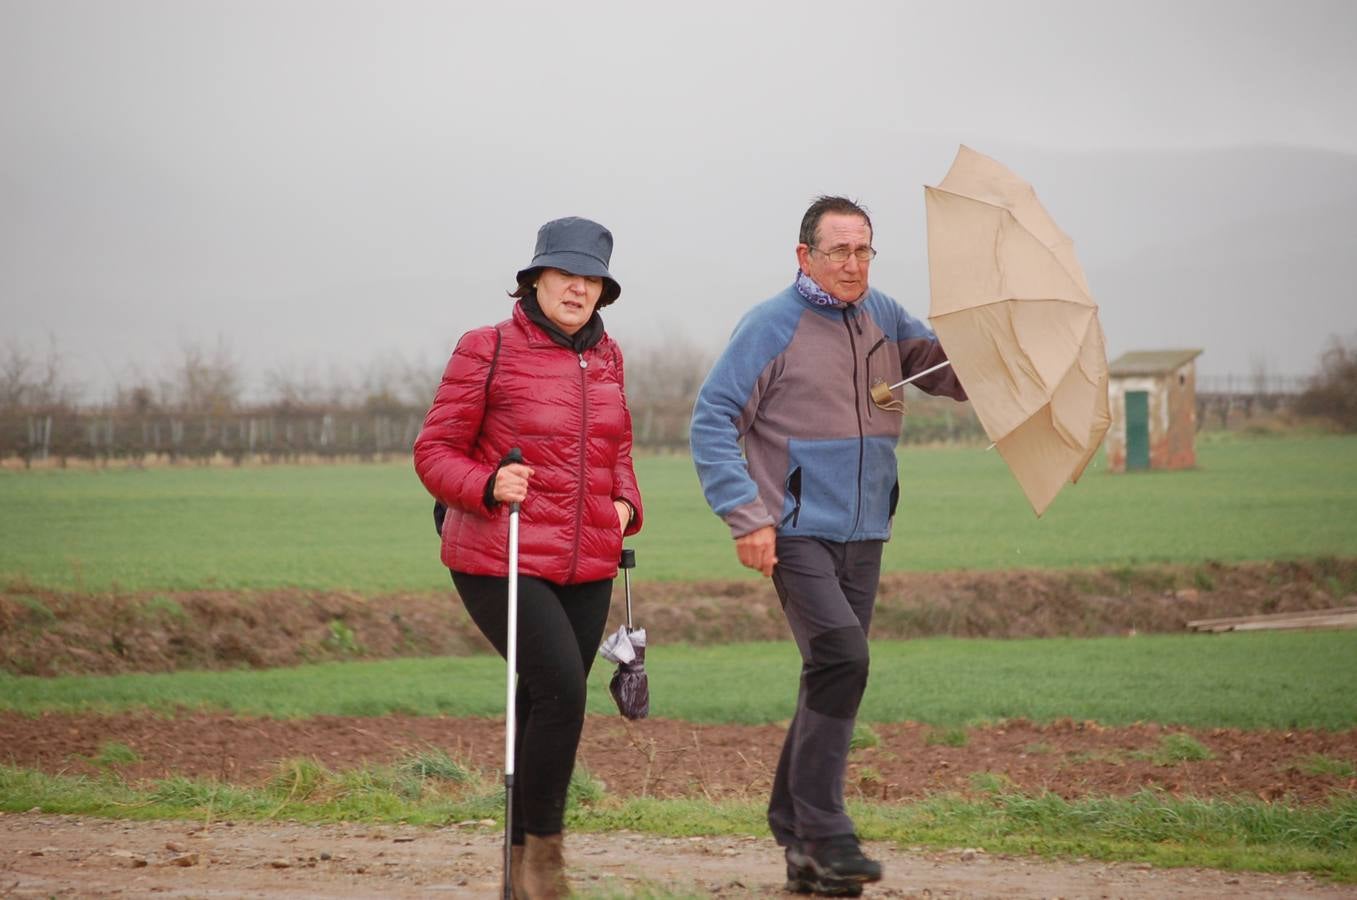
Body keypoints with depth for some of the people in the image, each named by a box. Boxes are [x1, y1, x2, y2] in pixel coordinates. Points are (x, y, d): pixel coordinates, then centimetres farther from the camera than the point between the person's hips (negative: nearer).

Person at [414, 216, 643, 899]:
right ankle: (541, 840, -4)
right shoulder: (487, 351, -6)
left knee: (546, 711, 9)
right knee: (561, 689, -20)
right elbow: (434, 452, -4)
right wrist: (488, 485, -22)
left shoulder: (605, 357, 11)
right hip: (502, 562, -6)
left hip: (586, 568, 6)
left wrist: (624, 503, 6)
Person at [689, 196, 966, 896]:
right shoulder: (771, 326, -6)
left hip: (862, 535, 6)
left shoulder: (883, 319, 11)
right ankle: (822, 830, -16)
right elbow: (712, 424, -7)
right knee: (841, 655, -22)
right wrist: (746, 518, -14)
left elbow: (957, 375, 12)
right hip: (796, 530, -6)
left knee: (833, 679, 7)